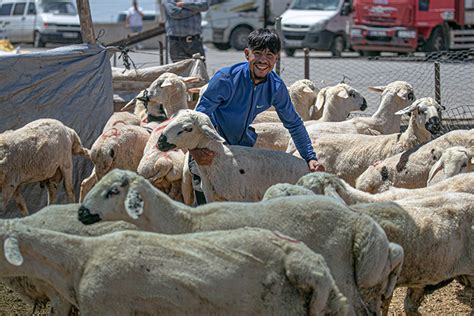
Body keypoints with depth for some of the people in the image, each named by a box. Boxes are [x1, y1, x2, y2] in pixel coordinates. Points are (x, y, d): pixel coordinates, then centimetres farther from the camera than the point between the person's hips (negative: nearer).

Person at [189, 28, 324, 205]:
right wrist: (195, 150, -46)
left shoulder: (276, 87, -13)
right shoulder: (226, 79, -28)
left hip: (242, 146, 5)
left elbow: (294, 123, 0)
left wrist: (310, 158, -8)